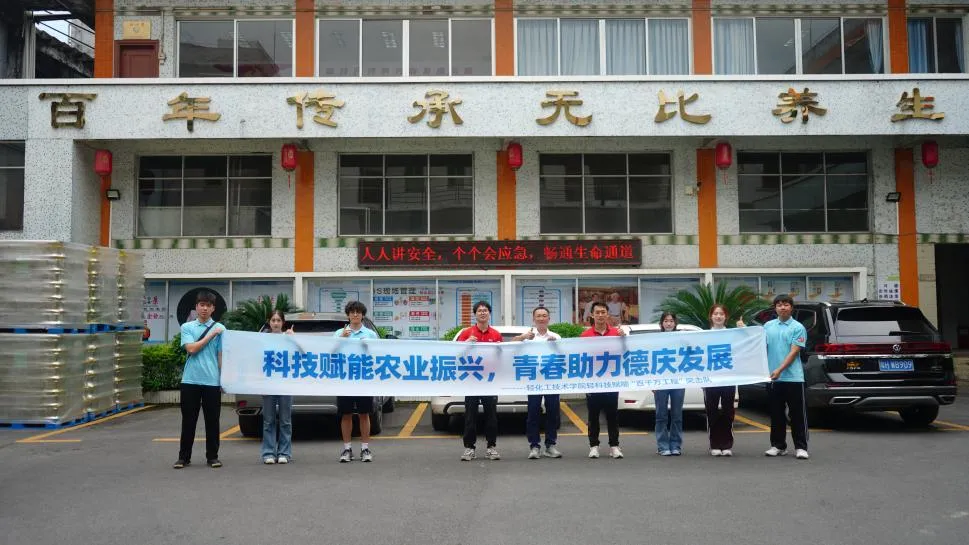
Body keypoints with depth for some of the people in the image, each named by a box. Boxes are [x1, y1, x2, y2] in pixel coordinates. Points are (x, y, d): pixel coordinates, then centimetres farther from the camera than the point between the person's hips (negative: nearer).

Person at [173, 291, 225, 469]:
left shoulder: (220, 328, 3)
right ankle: (184, 456, 16)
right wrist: (211, 335, -8)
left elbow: (221, 355, 3)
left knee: (212, 421, 6)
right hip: (190, 380, 1)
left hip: (212, 381, -1)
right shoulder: (187, 327, 6)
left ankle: (212, 456, 16)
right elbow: (191, 349, -8)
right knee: (188, 420, 7)